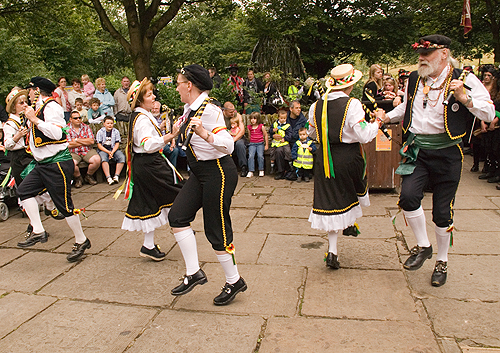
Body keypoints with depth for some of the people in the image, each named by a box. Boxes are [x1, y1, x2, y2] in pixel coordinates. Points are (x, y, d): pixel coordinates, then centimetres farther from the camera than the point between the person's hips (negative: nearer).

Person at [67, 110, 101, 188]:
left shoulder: (86, 127, 9)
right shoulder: (66, 129, 1)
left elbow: (92, 141, -3)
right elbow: (69, 145, -10)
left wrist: (77, 140, -8)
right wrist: (85, 142, -4)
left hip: (87, 151, 2)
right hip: (73, 153, -2)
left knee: (97, 159, -26)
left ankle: (88, 176, 4)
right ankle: (78, 178, 1)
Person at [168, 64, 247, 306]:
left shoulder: (209, 110, -19)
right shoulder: (190, 109, 8)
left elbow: (228, 145, -29)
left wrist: (205, 134, -42)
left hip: (218, 174, -9)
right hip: (200, 174, 9)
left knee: (216, 230, -1)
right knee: (177, 216, 2)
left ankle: (234, 281, 20)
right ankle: (193, 273, 11)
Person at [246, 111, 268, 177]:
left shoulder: (261, 126, -1)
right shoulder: (249, 127, 7)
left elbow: (265, 135, 6)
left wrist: (266, 145, 6)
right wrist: (251, 143, 13)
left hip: (260, 143, -2)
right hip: (252, 144, 2)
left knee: (260, 155, -22)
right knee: (251, 156, -19)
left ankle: (261, 170, -5)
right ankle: (251, 172, -16)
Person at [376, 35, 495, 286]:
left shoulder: (464, 80, -3)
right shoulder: (413, 80, 10)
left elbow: (489, 114, -4)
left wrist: (464, 98, -18)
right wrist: (387, 116, 13)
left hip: (446, 153, -3)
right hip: (417, 150, 3)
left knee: (442, 212, 4)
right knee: (408, 196, -19)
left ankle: (442, 261, 26)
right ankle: (423, 246, 6)